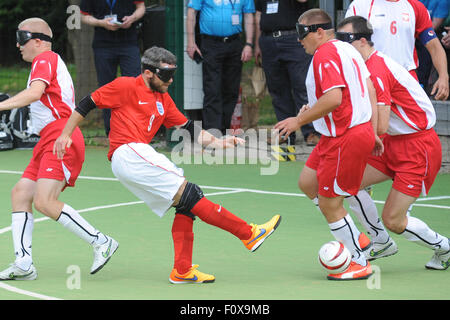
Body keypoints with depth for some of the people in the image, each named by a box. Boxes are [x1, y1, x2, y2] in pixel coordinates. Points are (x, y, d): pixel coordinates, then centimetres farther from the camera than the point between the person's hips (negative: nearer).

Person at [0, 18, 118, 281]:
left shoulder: (45, 59, -5)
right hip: (49, 143, 11)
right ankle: (23, 265, -5)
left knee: (44, 202, -20)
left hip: (60, 140, -11)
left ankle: (101, 242, -13)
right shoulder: (53, 62, 26)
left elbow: (35, 92, -24)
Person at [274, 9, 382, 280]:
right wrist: (372, 132, 19)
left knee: (329, 204, -2)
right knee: (307, 182, 17)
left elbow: (334, 97, -26)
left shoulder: (325, 54, -16)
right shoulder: (346, 49, 14)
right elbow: (369, 89, 16)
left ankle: (360, 263, 9)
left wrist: (300, 120, -16)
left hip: (345, 139, -11)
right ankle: (355, 238, 23)